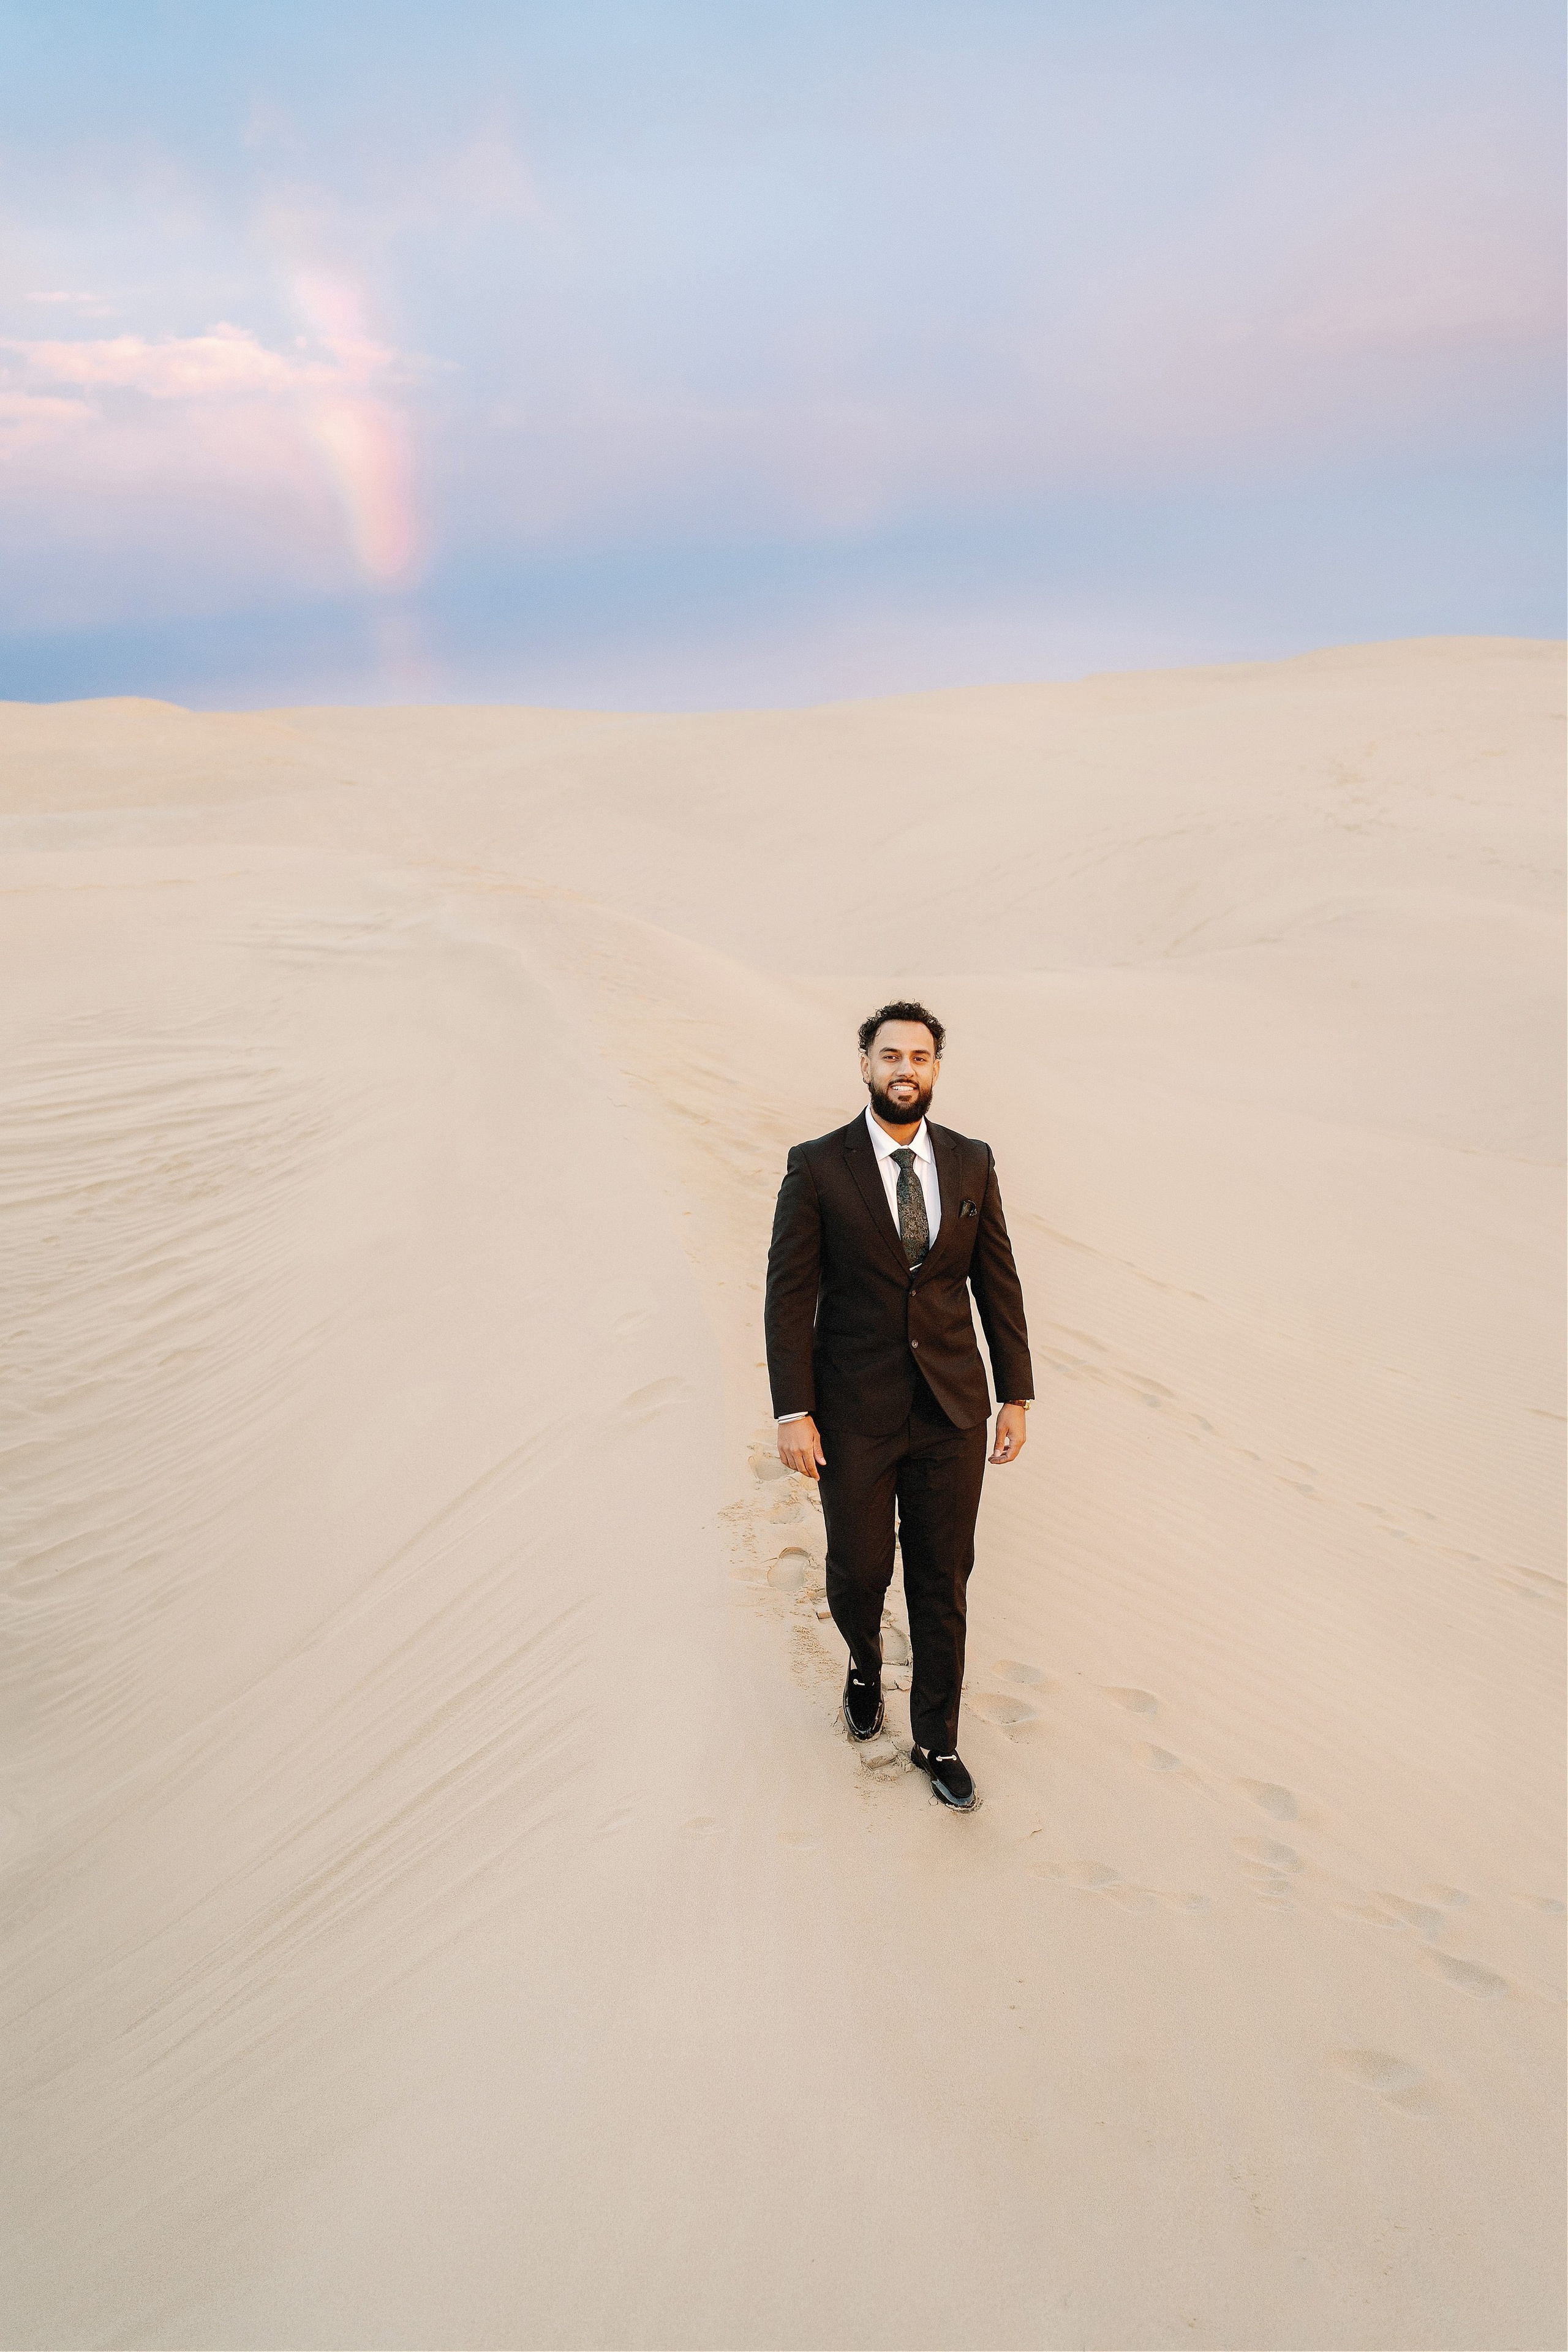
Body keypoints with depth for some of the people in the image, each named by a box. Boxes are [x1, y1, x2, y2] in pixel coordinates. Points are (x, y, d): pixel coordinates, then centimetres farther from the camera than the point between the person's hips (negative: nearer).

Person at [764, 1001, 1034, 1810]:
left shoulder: (971, 1163, 2)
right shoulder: (817, 1166, -8)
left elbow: (998, 1281, 6)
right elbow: (789, 1293, -8)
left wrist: (1017, 1396, 4)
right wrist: (793, 1413, -12)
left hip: (952, 1409, 2)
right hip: (855, 1414, -2)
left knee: (942, 1581, 10)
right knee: (858, 1571, 10)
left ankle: (937, 1739, 29)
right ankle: (865, 1665, 45)